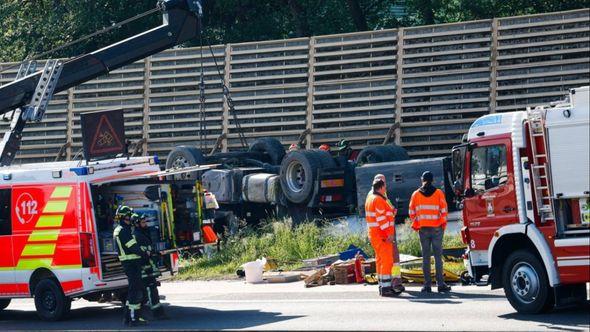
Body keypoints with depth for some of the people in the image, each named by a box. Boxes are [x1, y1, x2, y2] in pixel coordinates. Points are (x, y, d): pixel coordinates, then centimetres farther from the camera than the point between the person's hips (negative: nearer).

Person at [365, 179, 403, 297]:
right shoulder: (378, 200, -16)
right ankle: (386, 288, -13)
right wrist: (388, 234, -21)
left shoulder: (370, 198, 16)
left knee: (380, 260, 14)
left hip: (374, 233, 11)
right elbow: (381, 219, -21)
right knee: (387, 260, -10)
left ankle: (382, 287, 18)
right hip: (383, 235, -11)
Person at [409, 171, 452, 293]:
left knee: (425, 257, 5)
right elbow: (444, 211, -3)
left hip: (423, 229, 1)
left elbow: (412, 213, 4)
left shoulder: (416, 194, 3)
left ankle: (427, 285, 3)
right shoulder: (439, 193, -1)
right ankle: (440, 284, -1)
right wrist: (443, 224, 9)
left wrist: (416, 225, 16)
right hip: (436, 228, -1)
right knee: (438, 256, 1)